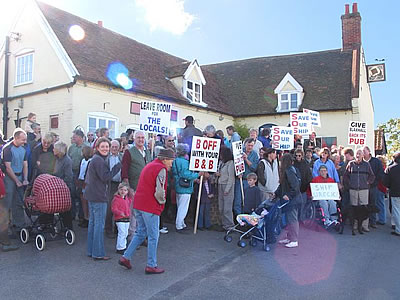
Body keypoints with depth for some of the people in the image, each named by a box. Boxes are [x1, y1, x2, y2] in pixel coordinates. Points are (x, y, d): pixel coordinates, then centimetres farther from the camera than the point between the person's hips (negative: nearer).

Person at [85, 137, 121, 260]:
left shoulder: (95, 159, 16)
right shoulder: (99, 160, -16)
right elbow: (105, 177, -21)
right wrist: (117, 167, -14)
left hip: (92, 195, 11)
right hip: (99, 196, -11)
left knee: (92, 223, 16)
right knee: (99, 224, -4)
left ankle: (91, 251, 25)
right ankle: (98, 253, 2)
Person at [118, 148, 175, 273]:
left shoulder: (148, 166, 18)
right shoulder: (161, 169, -12)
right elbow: (159, 191, -21)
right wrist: (162, 202, -2)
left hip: (138, 205, 9)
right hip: (150, 207, -9)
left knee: (141, 233, 19)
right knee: (153, 236, 2)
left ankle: (125, 257, 19)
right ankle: (151, 266, 10)